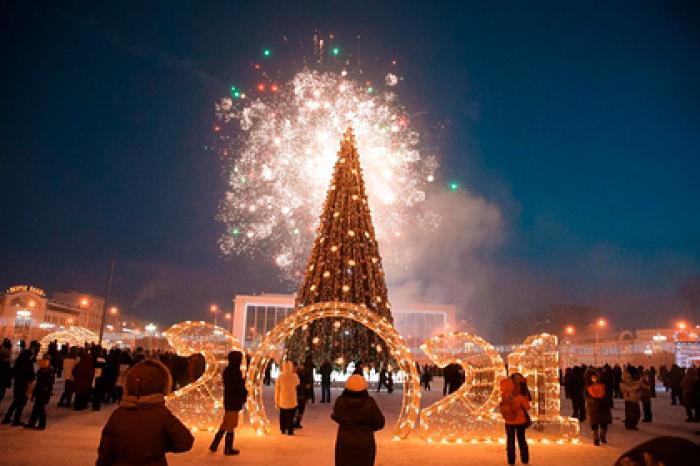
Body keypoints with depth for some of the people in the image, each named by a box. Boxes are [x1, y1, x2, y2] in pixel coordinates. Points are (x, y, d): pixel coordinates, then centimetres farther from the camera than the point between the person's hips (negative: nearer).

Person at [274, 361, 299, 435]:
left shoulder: (280, 377, -8)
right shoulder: (294, 376, -9)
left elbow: (277, 389, -4)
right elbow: (297, 383, 13)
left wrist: (276, 400, 4)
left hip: (282, 400, 1)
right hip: (292, 401, -1)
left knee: (283, 415, 17)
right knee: (290, 416, 6)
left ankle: (283, 429, 25)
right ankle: (290, 431, 5)